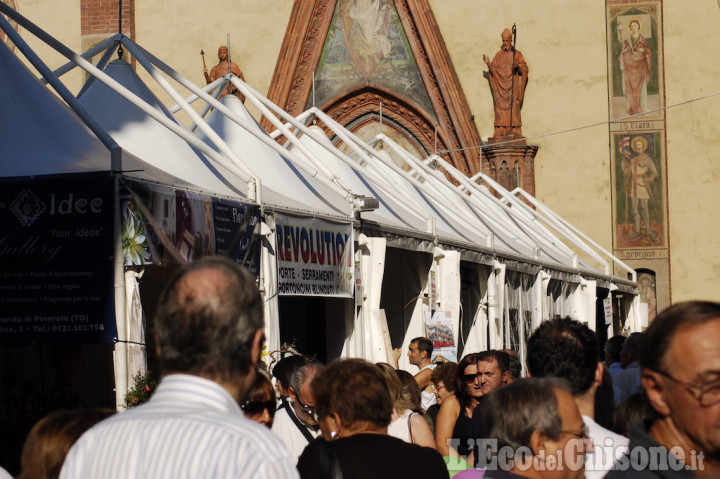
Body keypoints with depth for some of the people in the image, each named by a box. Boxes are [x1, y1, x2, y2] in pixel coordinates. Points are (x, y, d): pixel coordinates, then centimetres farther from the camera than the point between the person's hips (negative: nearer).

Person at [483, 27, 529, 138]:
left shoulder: (516, 54, 6)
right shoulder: (498, 55, 14)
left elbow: (525, 69, 0)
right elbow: (493, 70, 10)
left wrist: (518, 66, -20)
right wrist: (488, 63, -7)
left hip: (512, 86, -3)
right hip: (500, 86, 3)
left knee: (513, 107, -9)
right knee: (500, 107, -4)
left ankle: (514, 131, -10)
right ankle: (501, 131, -5)